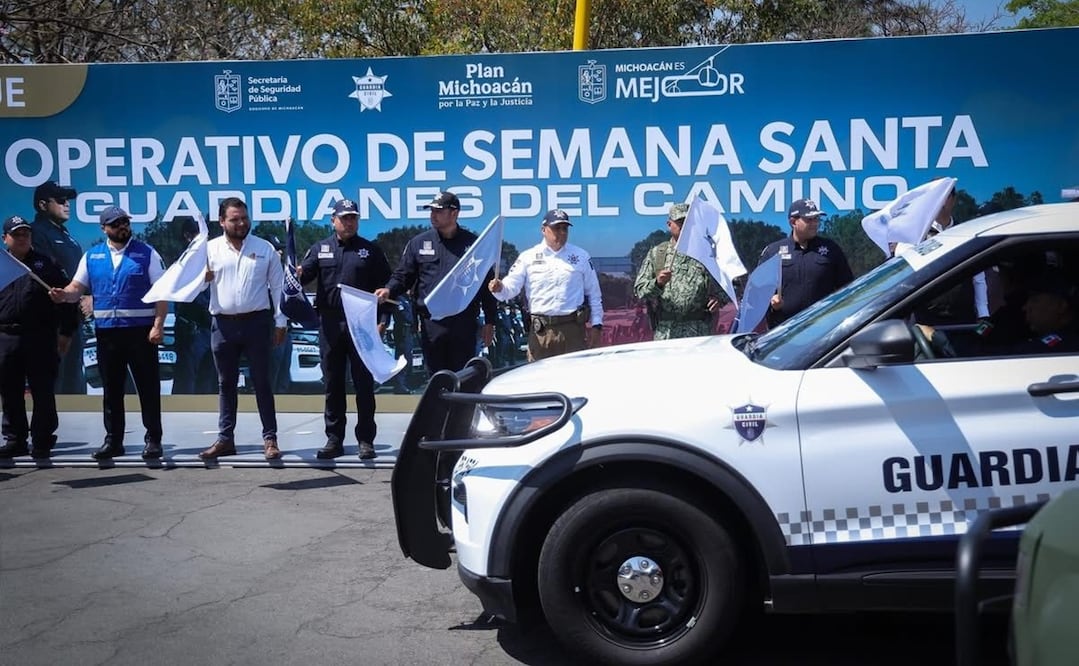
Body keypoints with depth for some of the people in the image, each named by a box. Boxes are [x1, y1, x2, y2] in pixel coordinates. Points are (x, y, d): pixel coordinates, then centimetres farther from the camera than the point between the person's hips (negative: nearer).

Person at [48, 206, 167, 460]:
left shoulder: (146, 253, -1)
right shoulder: (92, 256, 9)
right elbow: (77, 288, 7)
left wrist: (158, 325, -14)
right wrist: (64, 295, -17)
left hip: (140, 330, -3)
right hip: (107, 331, 4)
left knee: (148, 387, 0)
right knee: (111, 389, 10)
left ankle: (153, 439, 7)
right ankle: (113, 440, 19)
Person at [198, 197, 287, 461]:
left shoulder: (265, 249, 2)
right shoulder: (210, 249, 4)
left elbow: (277, 286, 4)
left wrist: (280, 322, 1)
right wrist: (201, 277, -19)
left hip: (256, 322, -2)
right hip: (223, 324, 2)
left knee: (262, 382, 3)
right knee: (226, 384, 9)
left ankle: (270, 439, 7)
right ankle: (225, 438, 17)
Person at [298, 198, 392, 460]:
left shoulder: (370, 250, 6)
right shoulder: (320, 249, 10)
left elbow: (385, 285, 3)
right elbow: (305, 272, -3)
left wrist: (383, 319, -6)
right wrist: (298, 273, -27)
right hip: (330, 325, 2)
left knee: (364, 384, 1)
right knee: (333, 384, 7)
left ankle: (366, 440, 7)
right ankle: (334, 440, 14)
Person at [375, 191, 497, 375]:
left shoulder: (473, 243, 4)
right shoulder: (418, 243, 9)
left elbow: (487, 284, 6)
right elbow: (402, 275, 10)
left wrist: (489, 322, 3)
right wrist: (389, 290, -12)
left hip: (464, 324, -1)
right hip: (431, 323, 1)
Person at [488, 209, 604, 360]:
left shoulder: (581, 256, 10)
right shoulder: (528, 257, 6)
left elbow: (594, 293, 13)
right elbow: (511, 286, 0)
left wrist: (596, 325, 7)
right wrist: (499, 288, -24)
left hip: (574, 329, 1)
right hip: (541, 331, -1)